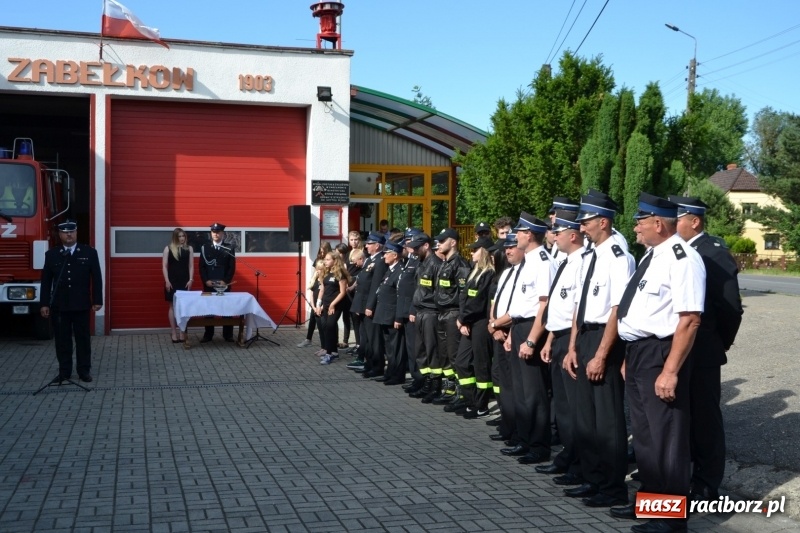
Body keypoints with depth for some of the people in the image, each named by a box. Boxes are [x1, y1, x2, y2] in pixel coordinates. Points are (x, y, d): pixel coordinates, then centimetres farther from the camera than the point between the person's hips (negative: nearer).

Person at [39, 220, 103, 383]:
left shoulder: (89, 252, 2)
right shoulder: (51, 254, 5)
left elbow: (96, 278, 1)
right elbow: (46, 281, 6)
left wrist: (97, 300, -4)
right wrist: (44, 304, 1)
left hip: (81, 305, -1)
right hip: (59, 305, 1)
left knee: (83, 338, 5)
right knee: (62, 339, 5)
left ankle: (84, 370, 14)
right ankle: (64, 371, 13)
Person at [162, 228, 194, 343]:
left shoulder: (189, 248, 6)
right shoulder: (168, 248, 1)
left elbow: (191, 265, 6)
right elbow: (164, 266, -1)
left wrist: (190, 280, -4)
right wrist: (167, 281, -8)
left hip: (185, 281, 2)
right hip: (172, 281, -2)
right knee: (173, 306, 3)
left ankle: (182, 332, 7)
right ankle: (174, 333, 6)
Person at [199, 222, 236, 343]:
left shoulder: (230, 249, 6)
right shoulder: (204, 248, 10)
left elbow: (232, 268, 1)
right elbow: (202, 267, 5)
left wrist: (226, 281, -11)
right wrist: (206, 280, -8)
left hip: (224, 285, -1)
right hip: (208, 284, 1)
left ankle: (228, 335, 8)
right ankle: (208, 335, 9)